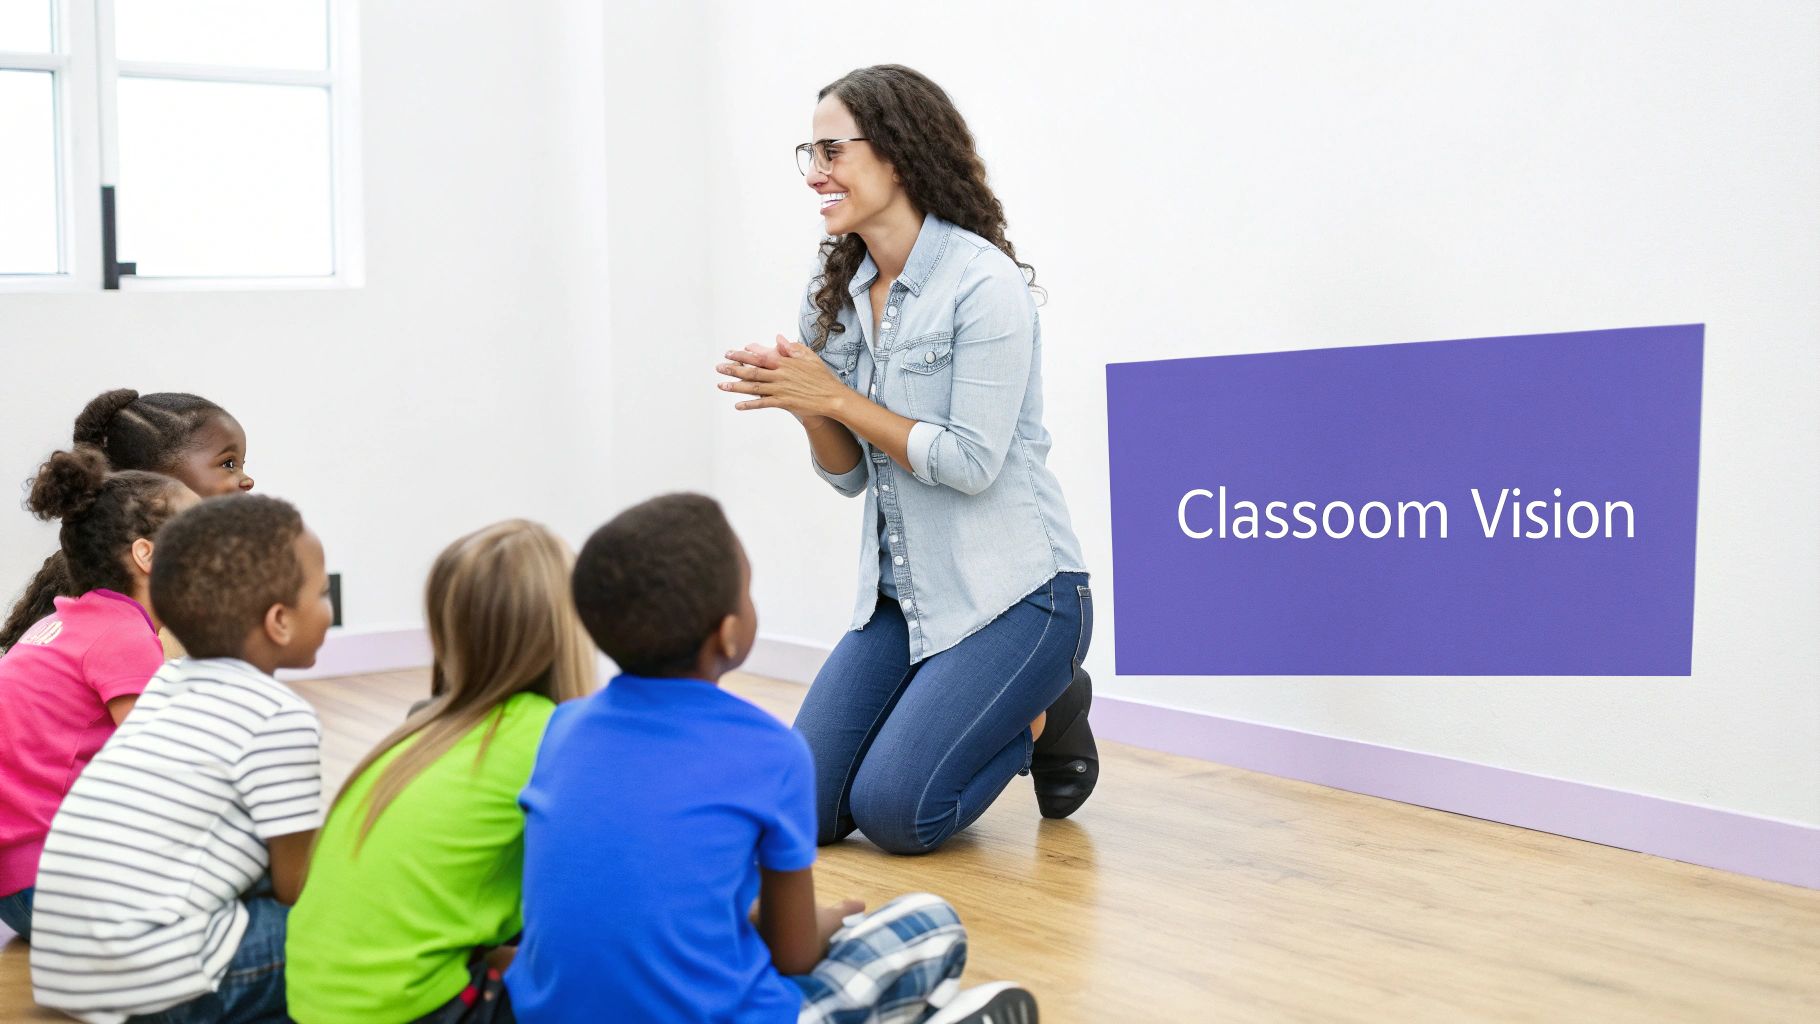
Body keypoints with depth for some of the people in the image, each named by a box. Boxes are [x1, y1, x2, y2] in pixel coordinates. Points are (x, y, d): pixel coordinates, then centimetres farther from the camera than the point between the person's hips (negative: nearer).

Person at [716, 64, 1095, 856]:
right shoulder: (837, 293, 6)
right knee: (803, 810, -1)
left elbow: (972, 463, -19)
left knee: (893, 811, -16)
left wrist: (833, 396, -18)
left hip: (1012, 592, -7)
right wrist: (804, 405, -13)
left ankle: (1046, 714, 11)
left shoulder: (984, 284, -16)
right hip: (901, 595, 7)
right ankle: (1003, 715, 21)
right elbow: (849, 475, 8)